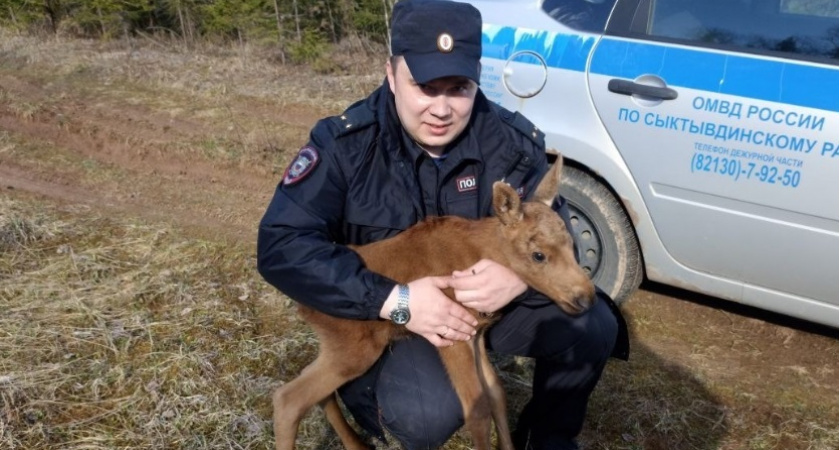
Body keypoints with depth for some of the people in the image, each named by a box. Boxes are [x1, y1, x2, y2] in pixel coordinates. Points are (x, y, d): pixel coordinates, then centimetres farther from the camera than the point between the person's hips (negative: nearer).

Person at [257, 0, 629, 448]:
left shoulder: (511, 140, -11)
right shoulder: (345, 143, -18)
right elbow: (282, 246, -24)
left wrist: (521, 276, -35)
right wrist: (396, 301, -32)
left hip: (490, 302, 4)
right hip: (390, 318, -3)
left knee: (593, 325, -17)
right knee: (430, 414, -32)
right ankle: (367, 384, 5)